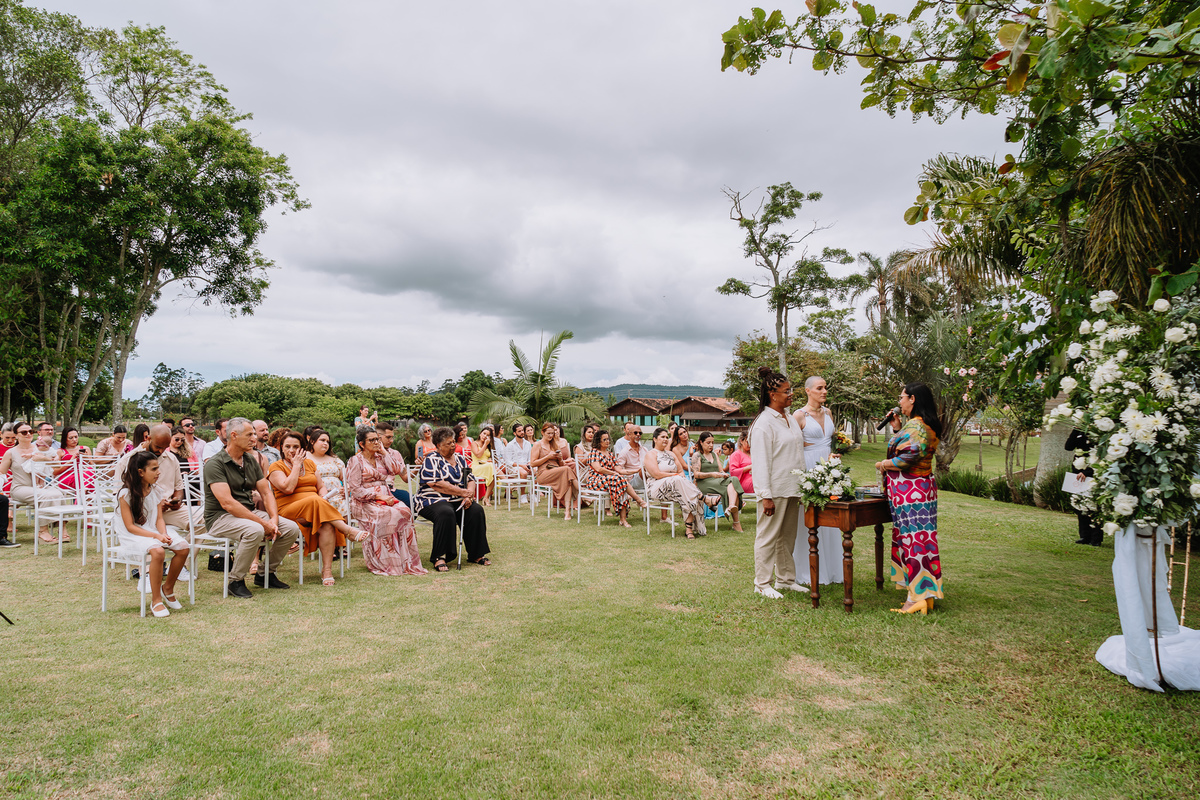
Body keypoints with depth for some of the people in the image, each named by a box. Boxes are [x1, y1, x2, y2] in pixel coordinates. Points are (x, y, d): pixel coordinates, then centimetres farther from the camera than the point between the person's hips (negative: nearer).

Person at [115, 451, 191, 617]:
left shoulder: (154, 490, 7)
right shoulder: (126, 494, -12)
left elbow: (159, 518, 6)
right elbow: (130, 526, -15)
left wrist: (164, 534, -16)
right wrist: (156, 536, -25)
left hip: (154, 531, 6)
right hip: (132, 535, -6)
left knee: (183, 547, -18)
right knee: (157, 551, -35)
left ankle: (168, 588, 5)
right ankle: (156, 601, -21)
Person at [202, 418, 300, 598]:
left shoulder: (251, 462, 11)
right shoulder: (215, 464, -13)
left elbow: (266, 493, 10)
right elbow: (227, 503, -22)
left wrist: (273, 519, -10)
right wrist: (263, 522, -25)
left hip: (249, 513, 8)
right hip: (220, 517, -7)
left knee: (291, 528, -10)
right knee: (254, 530, -36)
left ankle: (265, 574, 9)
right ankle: (236, 581, -15)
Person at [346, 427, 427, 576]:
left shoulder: (380, 458, 19)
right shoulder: (356, 461, 1)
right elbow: (355, 490, -8)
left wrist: (384, 452, 5)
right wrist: (378, 496, -17)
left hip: (384, 498, 5)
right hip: (365, 504, -5)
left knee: (406, 511, -28)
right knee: (394, 515, -33)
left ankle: (407, 562, -25)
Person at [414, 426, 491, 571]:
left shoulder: (460, 458, 17)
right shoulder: (432, 460, -4)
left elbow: (470, 480, 14)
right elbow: (436, 485, -16)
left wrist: (469, 495, -9)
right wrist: (462, 492, -17)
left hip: (459, 500, 6)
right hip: (434, 500, -5)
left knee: (476, 511, -21)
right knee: (446, 514, -37)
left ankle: (476, 554, -12)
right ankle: (438, 557, -28)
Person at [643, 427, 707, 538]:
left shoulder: (670, 454, 24)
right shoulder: (650, 454, 0)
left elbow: (681, 471, 17)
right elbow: (657, 474, -13)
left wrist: (680, 476, -7)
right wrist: (675, 475, -9)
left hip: (675, 485, 6)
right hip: (656, 487, -6)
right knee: (678, 481, -37)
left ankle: (689, 528, -33)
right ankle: (704, 499, -30)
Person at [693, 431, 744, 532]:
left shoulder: (714, 454, 26)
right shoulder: (697, 455, 6)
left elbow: (721, 470, 21)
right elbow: (696, 474, -5)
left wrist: (724, 474, -4)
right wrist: (711, 474, -19)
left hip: (718, 481, 6)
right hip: (704, 484, -6)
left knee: (733, 480, -29)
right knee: (731, 485, -31)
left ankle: (732, 506, -50)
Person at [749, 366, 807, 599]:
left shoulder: (790, 419, 13)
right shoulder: (764, 423, -14)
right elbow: (761, 462, -17)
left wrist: (802, 486, 17)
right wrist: (766, 496, -20)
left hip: (792, 488, 8)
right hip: (774, 489, -8)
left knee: (788, 536, 15)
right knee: (768, 536, 0)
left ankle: (786, 579, 27)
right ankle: (762, 584, 10)